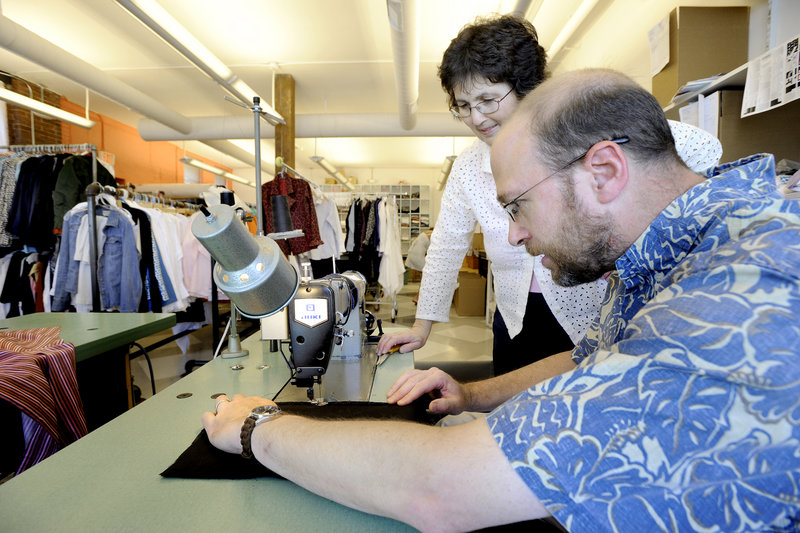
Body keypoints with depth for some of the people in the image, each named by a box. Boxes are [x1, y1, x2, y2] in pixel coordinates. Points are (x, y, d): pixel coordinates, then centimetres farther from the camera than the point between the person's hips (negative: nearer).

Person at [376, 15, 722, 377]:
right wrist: (422, 327, 7)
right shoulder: (467, 168, -2)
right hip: (516, 328, 4)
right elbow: (445, 250, 5)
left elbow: (703, 151, -16)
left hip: (594, 324, -3)